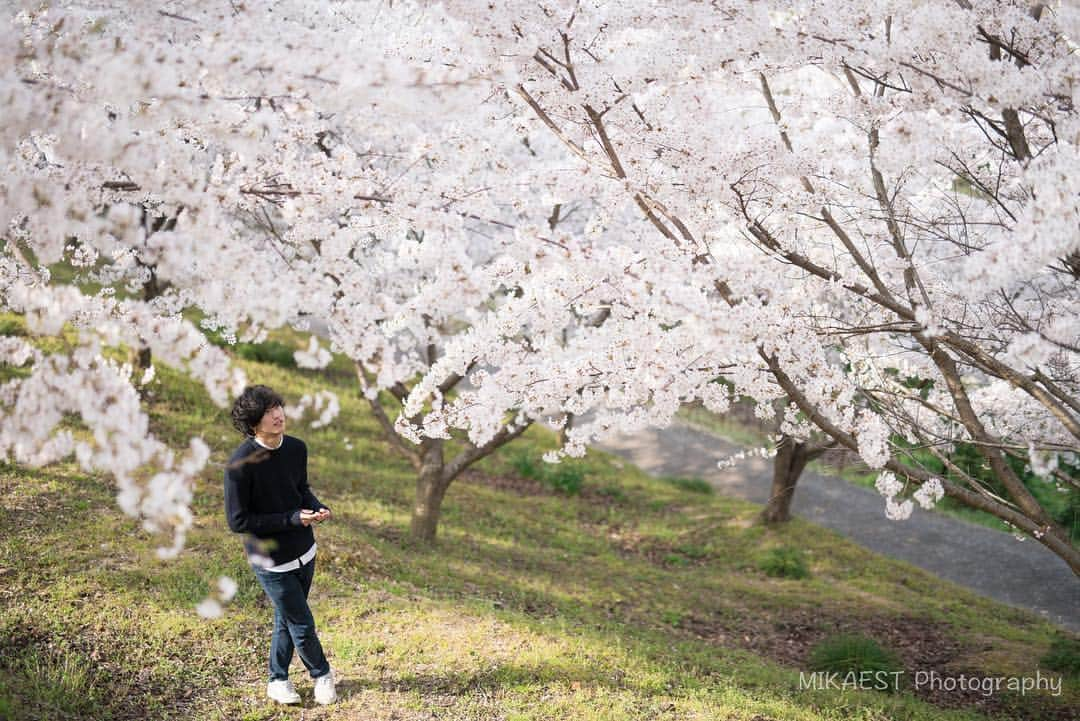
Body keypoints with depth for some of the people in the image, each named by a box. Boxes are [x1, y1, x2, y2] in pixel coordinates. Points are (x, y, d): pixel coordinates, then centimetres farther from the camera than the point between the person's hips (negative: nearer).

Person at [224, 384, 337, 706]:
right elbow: (237, 521, -19)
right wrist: (292, 519, -22)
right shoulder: (241, 463, -24)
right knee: (303, 624, 5)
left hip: (304, 551, 6)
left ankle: (278, 679, 38)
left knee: (286, 619, 20)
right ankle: (322, 674, 30)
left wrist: (318, 508, -9)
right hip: (271, 560, -6)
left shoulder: (296, 448, -5)